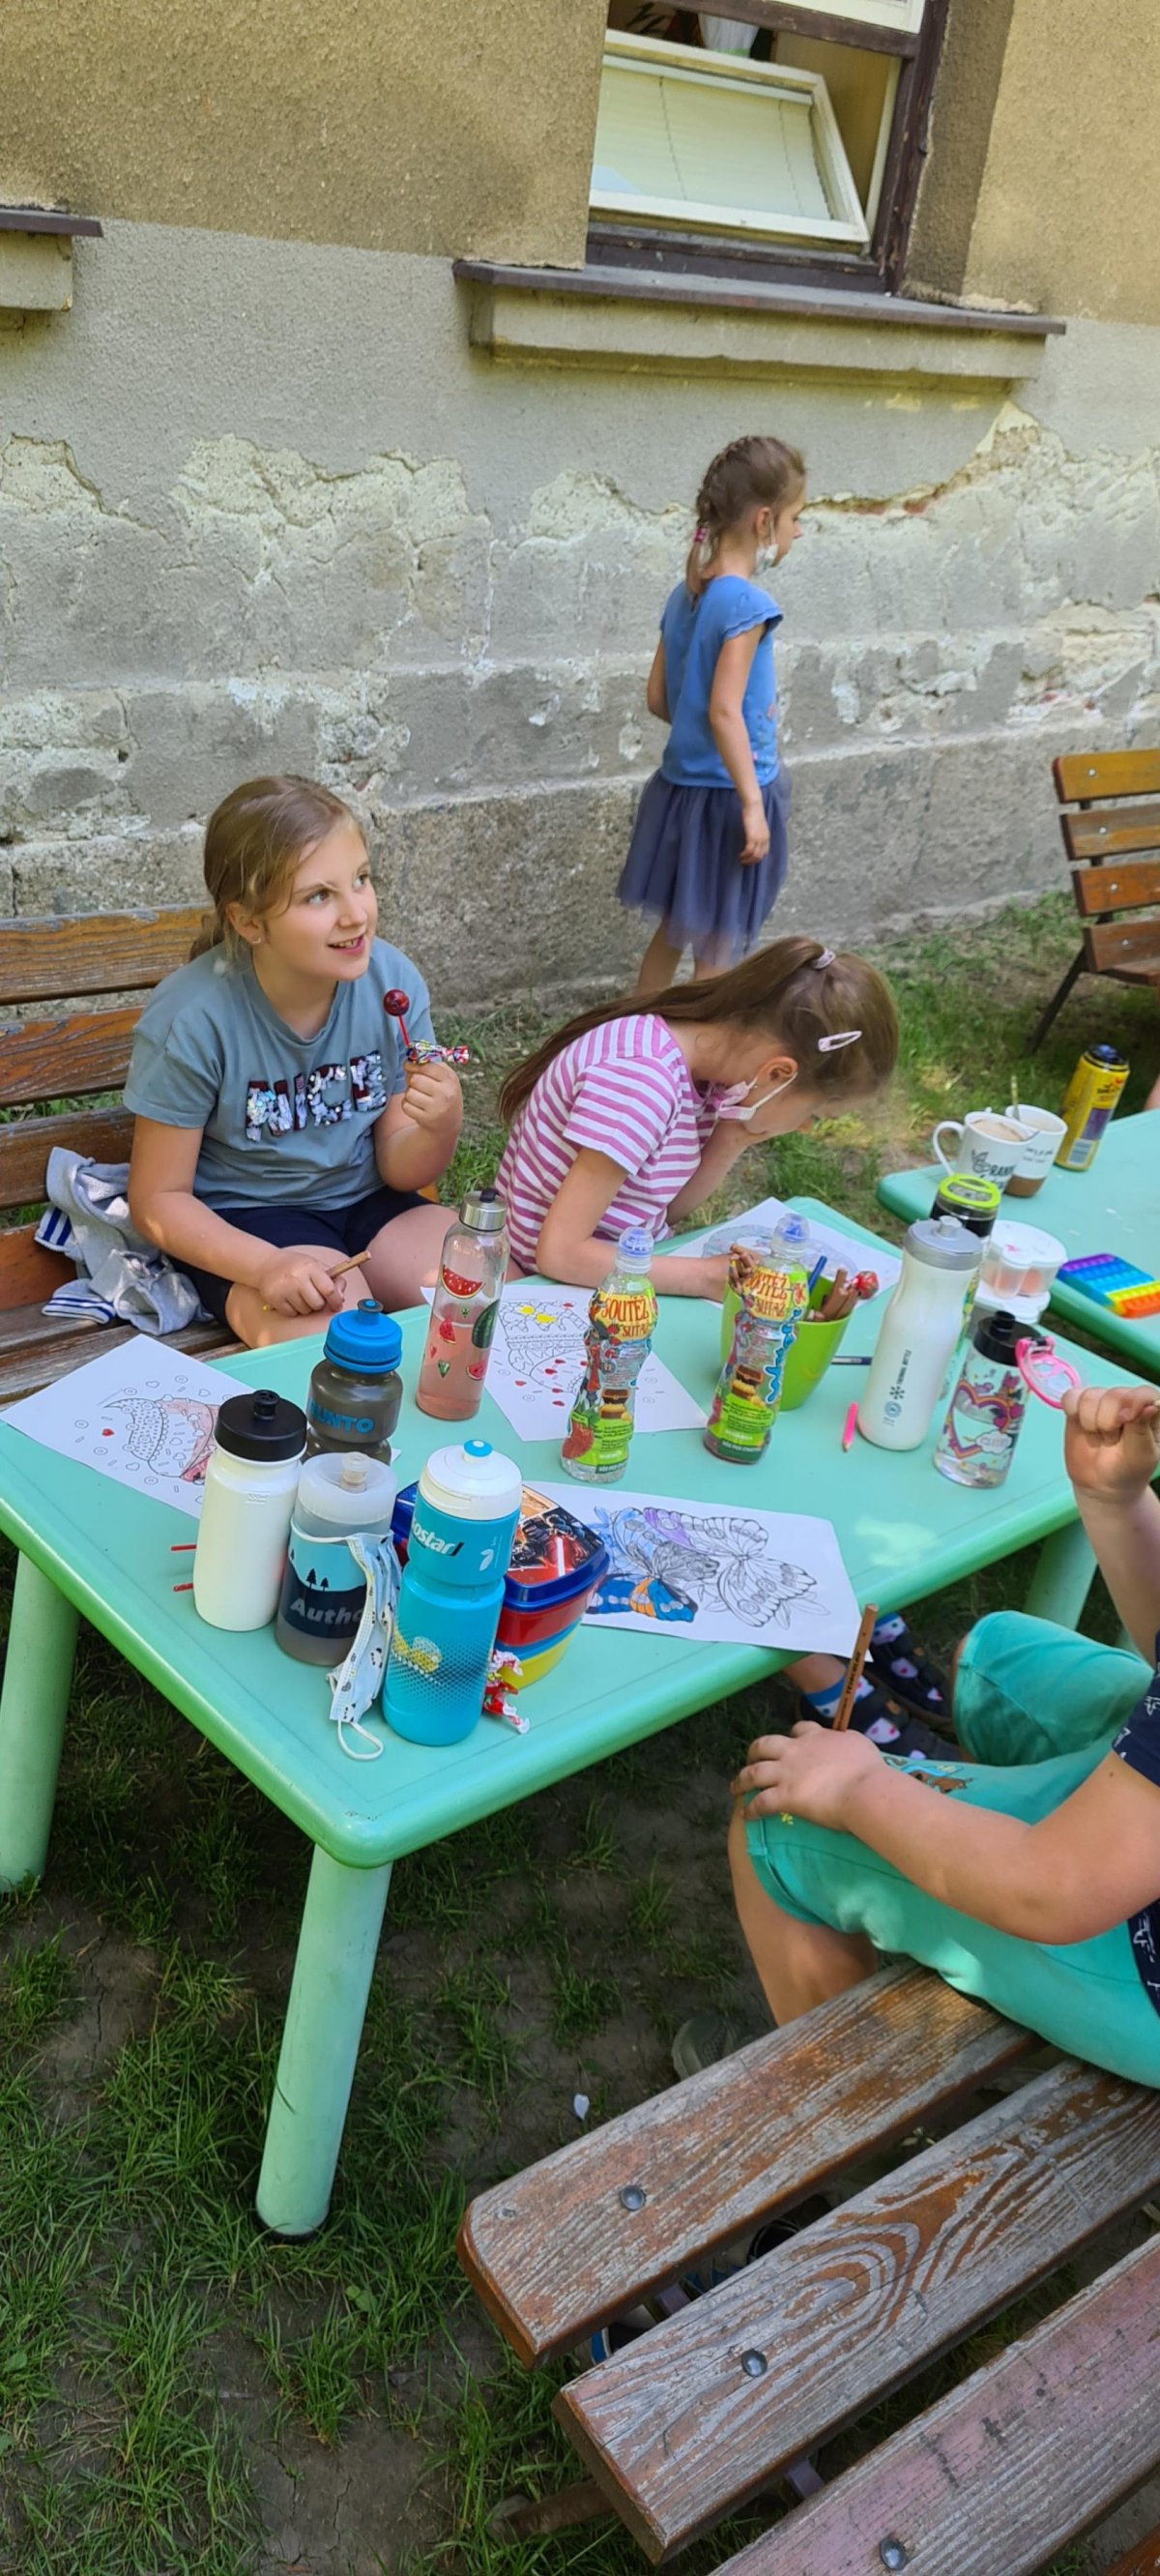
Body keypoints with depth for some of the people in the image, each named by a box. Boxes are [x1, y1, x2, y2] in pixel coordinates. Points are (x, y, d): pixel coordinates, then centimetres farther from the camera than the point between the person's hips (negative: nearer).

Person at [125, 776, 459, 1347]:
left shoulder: (393, 982, -11)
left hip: (363, 1201, 5)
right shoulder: (191, 1020, -22)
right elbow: (157, 1199, -12)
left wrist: (440, 1127, -26)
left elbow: (399, 1170, -2)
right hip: (242, 1222, -4)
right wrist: (267, 1265, -28)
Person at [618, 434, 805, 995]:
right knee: (718, 951, 4)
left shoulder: (684, 595, 6)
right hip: (725, 795, -8)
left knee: (673, 928, 21)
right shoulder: (747, 603, -18)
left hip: (680, 786, 8)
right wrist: (753, 804, -22)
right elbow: (724, 712, -24)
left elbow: (657, 699, 11)